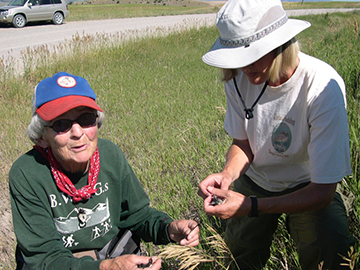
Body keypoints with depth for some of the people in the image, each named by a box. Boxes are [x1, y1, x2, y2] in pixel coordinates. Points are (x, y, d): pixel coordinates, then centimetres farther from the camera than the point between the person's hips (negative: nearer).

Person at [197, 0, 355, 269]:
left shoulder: (323, 88, -32)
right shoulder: (239, 77, -16)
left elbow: (323, 191, -30)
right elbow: (242, 142, -1)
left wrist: (250, 206, -40)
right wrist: (227, 175, -24)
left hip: (307, 187, -4)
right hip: (255, 181, 4)